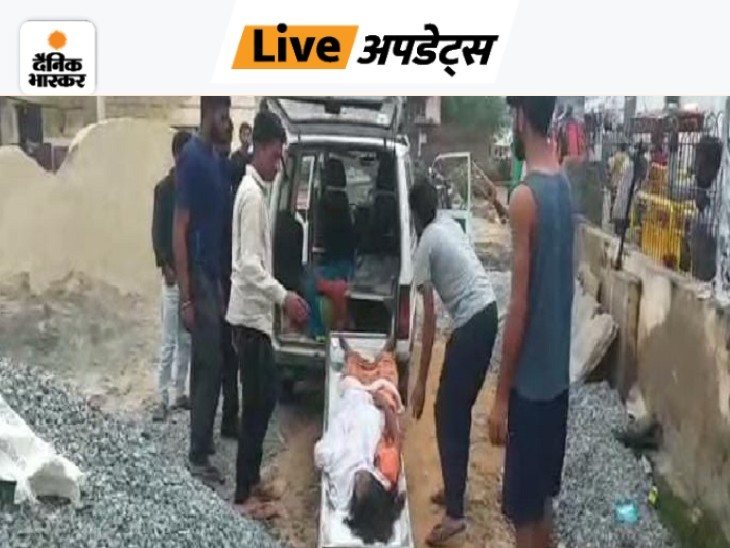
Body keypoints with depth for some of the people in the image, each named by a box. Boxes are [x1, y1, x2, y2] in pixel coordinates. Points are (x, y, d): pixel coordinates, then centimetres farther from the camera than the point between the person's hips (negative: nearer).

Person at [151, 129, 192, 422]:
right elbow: (157, 231, -8)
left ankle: (179, 393, 21)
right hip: (174, 273, -5)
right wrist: (165, 266, -17)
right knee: (169, 341, -4)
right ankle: (163, 399, 4)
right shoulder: (164, 188, -6)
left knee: (187, 339, 11)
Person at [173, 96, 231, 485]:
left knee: (205, 364, 16)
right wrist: (186, 295, -21)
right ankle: (198, 456, 6)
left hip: (213, 274, 9)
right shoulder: (193, 158, -17)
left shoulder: (214, 157, 11)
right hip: (199, 277, -9)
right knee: (210, 365, -4)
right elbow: (179, 229, -19)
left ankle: (202, 441, 28)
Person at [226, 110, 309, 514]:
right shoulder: (252, 194, -17)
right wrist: (284, 297, -29)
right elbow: (249, 264, -25)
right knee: (256, 404, -3)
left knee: (265, 397, 16)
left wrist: (277, 300, 23)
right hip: (251, 315, -10)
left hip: (257, 313, 10)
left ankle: (252, 480, 27)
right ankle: (243, 494, 8)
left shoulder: (257, 191, 14)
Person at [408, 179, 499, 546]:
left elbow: (429, 318, -11)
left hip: (470, 325, -8)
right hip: (487, 314, 8)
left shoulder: (426, 245, -8)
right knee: (460, 411, 19)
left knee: (448, 415, -2)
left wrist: (421, 381, -8)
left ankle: (454, 513, -1)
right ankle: (454, 490, 31)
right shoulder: (449, 224, 14)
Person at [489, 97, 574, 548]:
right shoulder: (564, 184, 5)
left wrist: (502, 395, -16)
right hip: (557, 370, 9)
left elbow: (521, 304, -21)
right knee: (541, 498, 21)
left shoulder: (526, 196, -21)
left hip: (531, 378, -9)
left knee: (524, 510, 6)